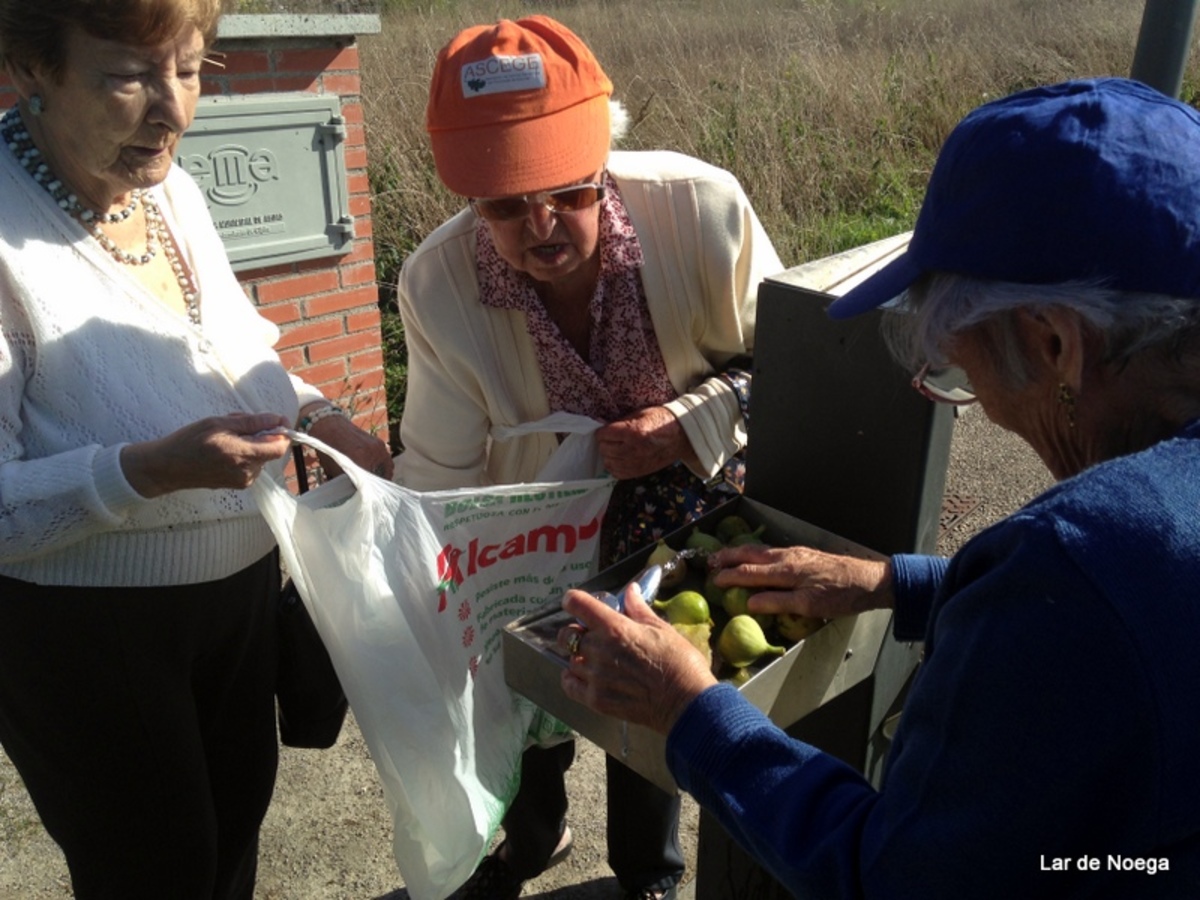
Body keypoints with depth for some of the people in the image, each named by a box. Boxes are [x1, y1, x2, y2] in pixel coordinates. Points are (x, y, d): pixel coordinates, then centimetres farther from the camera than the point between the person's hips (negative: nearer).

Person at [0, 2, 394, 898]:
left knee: (239, 815, 25)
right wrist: (149, 470, -36)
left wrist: (319, 416, -4)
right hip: (83, 631, -6)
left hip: (242, 584, 6)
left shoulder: (171, 184, -3)